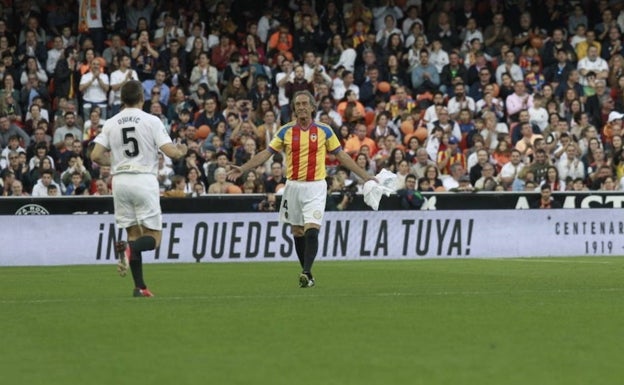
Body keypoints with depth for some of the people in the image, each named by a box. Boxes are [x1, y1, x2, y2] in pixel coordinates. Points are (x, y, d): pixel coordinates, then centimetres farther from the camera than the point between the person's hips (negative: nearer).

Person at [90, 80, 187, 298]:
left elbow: (96, 156, 1)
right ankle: (129, 248, -30)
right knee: (154, 236, 2)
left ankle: (140, 286, 5)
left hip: (120, 180, 4)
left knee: (133, 232, 12)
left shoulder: (110, 124, 5)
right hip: (144, 180, -4)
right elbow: (170, 152, -9)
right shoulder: (151, 121, -4)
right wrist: (181, 151, 14)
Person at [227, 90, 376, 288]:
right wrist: (242, 169, -5)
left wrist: (365, 176, 3)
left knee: (312, 230, -17)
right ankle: (307, 274, 19)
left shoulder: (324, 130, 0)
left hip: (315, 186, -3)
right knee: (298, 233, 8)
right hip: (293, 186, 3)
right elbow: (266, 153, 5)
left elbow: (342, 156, 6)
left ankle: (306, 273, -24)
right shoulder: (286, 131, 3)